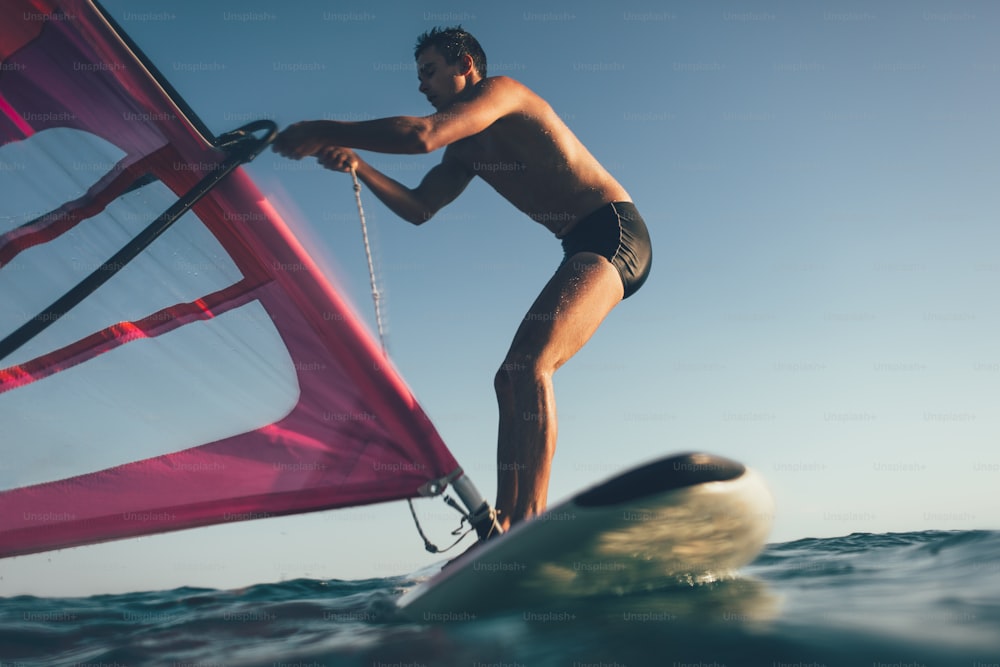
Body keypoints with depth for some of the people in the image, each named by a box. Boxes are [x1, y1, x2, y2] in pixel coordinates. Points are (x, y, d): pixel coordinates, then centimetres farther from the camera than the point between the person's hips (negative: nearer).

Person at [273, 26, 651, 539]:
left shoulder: (501, 90, -5)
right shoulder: (466, 149, 21)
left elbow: (423, 134, -22)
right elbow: (417, 208, 22)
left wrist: (324, 131, -14)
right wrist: (356, 167, 7)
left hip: (614, 232, -9)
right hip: (585, 249, 9)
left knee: (529, 367, -25)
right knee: (510, 380, 3)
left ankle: (531, 523, -27)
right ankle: (504, 532, 4)